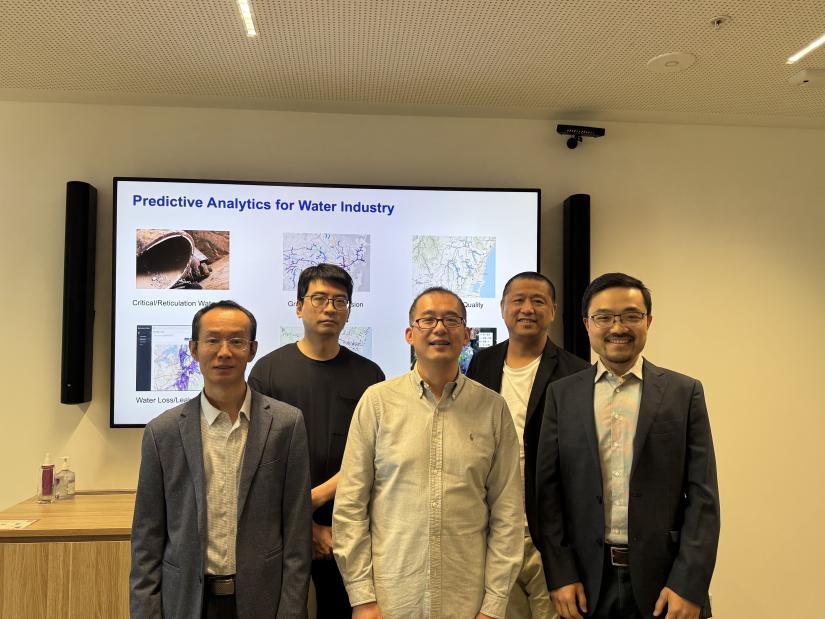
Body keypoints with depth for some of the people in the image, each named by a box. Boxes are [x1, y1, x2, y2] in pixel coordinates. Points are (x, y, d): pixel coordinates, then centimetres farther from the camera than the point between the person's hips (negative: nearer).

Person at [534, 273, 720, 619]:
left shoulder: (685, 392, 0)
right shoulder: (562, 394, 1)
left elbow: (702, 495, -3)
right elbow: (547, 489, -1)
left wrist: (690, 586, -9)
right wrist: (559, 575, -5)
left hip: (663, 578, 0)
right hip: (585, 580, 1)